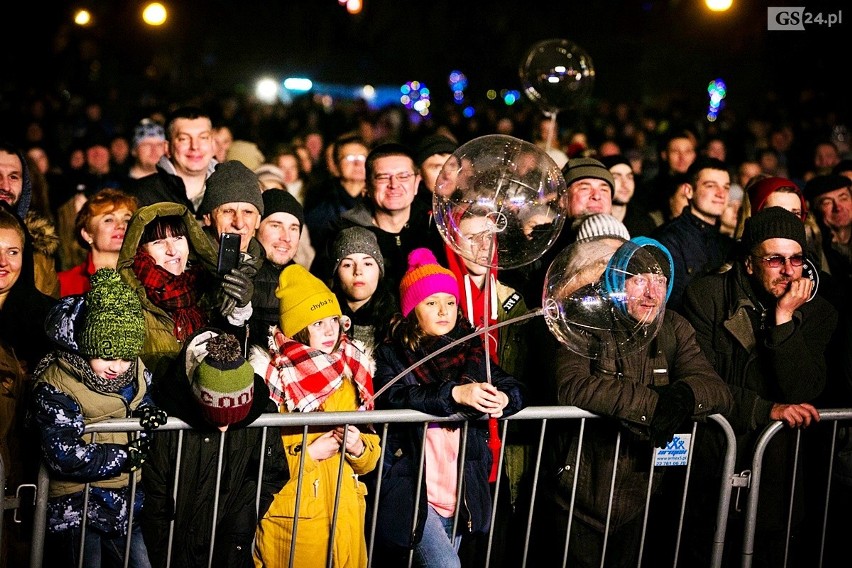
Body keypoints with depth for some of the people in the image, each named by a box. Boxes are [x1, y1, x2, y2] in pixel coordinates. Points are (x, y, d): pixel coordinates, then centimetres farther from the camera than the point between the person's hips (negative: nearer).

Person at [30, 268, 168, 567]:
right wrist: (127, 455, -18)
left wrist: (147, 411, -5)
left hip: (126, 498, 7)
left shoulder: (133, 372, 0)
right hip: (77, 506, -6)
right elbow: (66, 457, -26)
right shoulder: (56, 388, -20)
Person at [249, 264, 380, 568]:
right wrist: (309, 453, -19)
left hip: (345, 520, 5)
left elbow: (369, 458, 12)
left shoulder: (348, 377, 7)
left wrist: (359, 447, -8)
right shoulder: (270, 376, -9)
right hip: (290, 523, -5)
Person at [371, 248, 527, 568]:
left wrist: (504, 398, -21)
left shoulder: (472, 352, 11)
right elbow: (393, 398, -19)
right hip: (411, 491, -4)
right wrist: (455, 394, -30)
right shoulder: (391, 354, -1)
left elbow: (516, 389, 3)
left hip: (461, 495, 4)